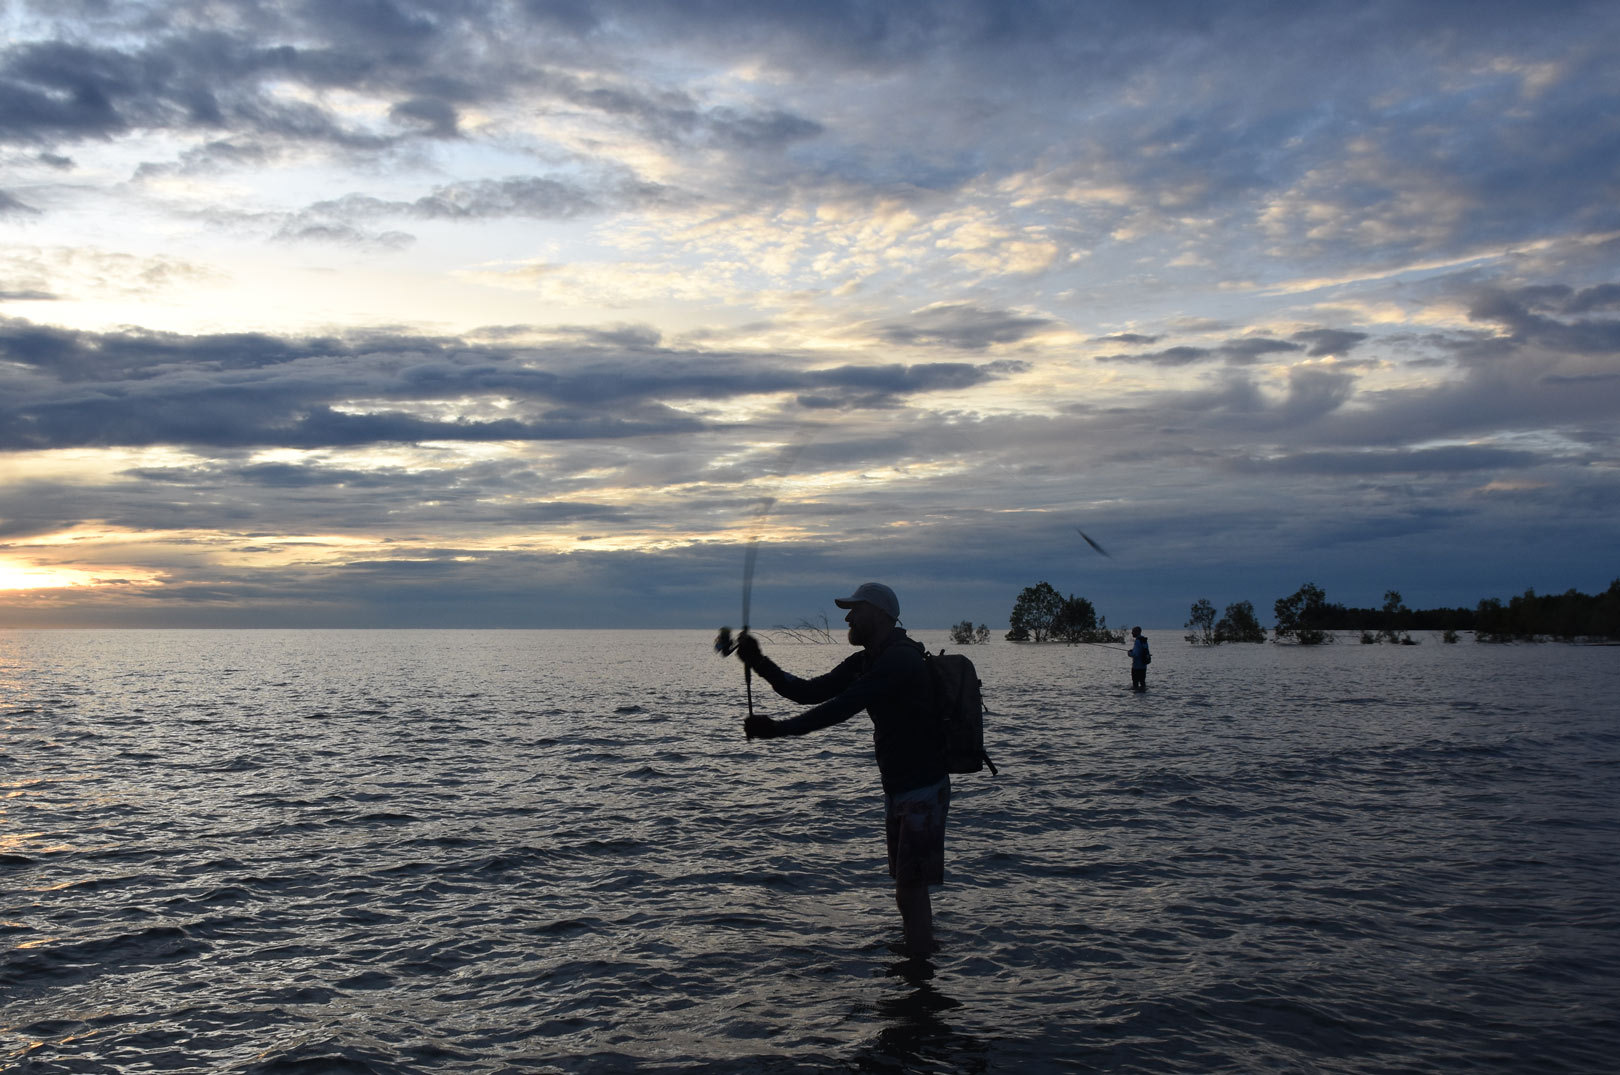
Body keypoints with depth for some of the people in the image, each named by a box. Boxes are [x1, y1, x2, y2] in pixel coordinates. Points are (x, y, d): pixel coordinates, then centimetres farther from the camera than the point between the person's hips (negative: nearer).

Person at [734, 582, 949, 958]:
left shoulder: (899, 661, -20)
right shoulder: (866, 662, 12)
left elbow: (842, 708, -28)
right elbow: (810, 692, 8)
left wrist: (779, 728, -28)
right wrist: (760, 664, -3)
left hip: (922, 789, -10)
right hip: (898, 788, 10)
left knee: (912, 891, -8)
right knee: (908, 890, 16)